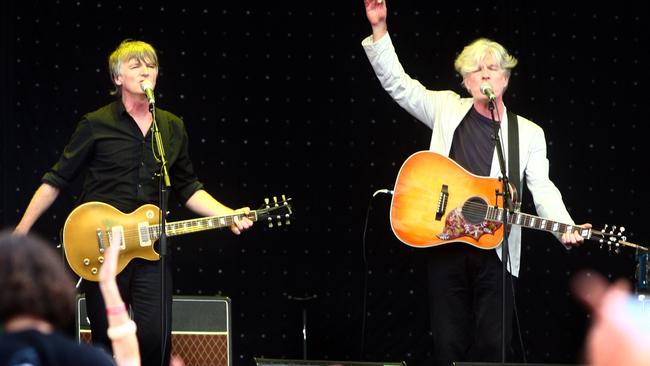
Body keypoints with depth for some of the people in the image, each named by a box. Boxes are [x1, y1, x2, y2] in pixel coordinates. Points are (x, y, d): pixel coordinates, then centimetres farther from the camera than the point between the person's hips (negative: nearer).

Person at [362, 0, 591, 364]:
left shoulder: (529, 133, 6)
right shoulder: (447, 109, 8)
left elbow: (542, 188, -1)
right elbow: (398, 83, 5)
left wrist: (567, 228, -19)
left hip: (495, 252, 0)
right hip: (444, 245, 1)